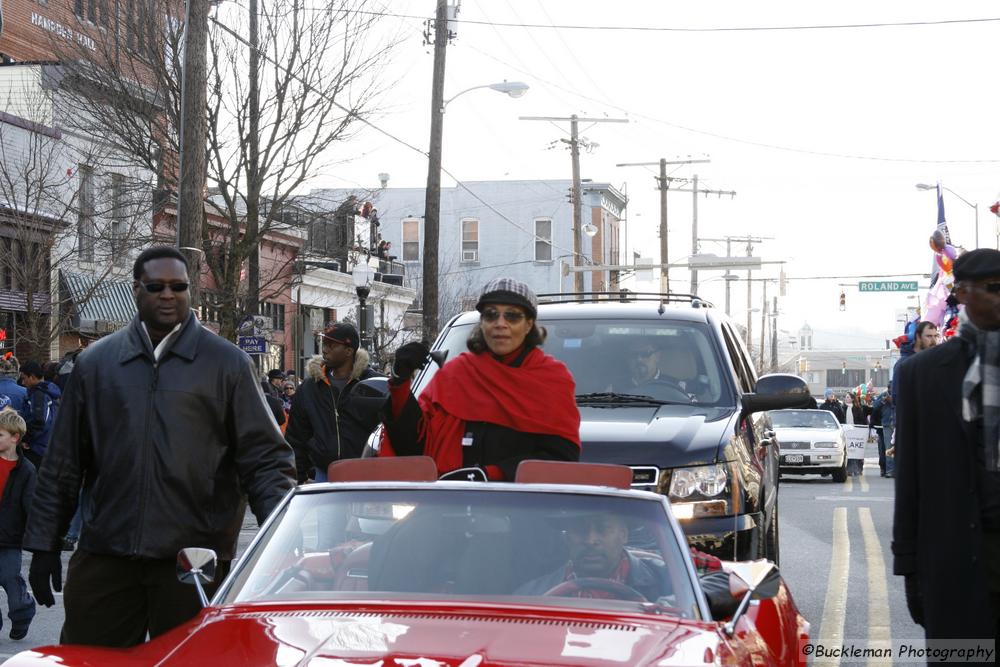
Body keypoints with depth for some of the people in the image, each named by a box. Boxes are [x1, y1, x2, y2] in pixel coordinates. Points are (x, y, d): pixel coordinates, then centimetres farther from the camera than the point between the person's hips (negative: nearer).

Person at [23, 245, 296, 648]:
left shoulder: (228, 364, 4)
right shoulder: (95, 363, 11)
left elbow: (265, 459, 1)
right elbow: (63, 465, 13)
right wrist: (44, 545, 8)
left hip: (195, 559, -2)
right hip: (104, 558, 2)